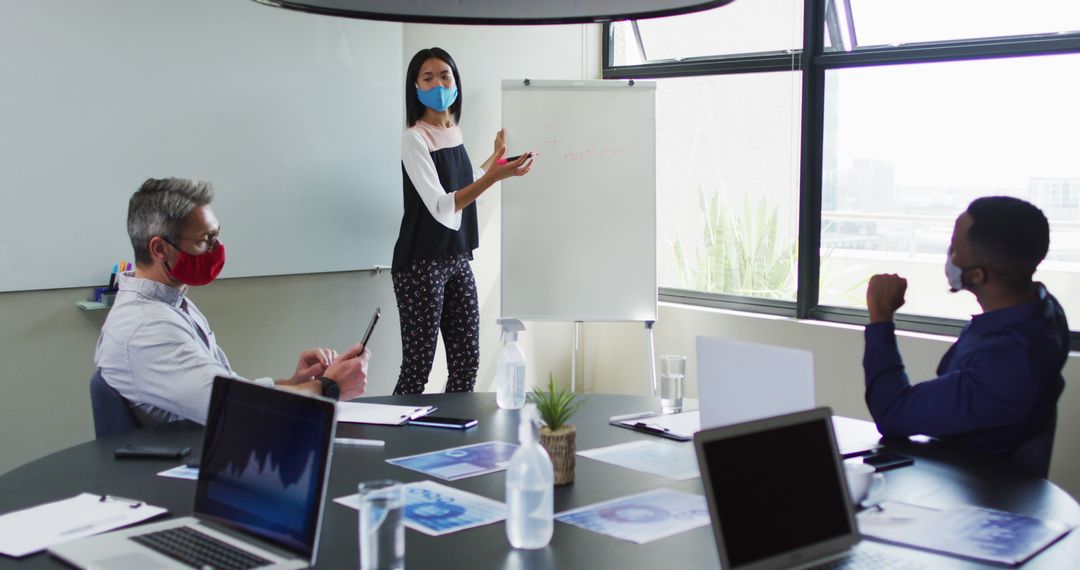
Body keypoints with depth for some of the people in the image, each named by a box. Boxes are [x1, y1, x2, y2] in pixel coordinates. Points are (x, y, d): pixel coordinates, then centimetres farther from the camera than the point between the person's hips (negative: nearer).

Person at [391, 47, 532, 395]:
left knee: (466, 362, 8)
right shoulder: (415, 138, -13)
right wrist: (496, 176, -33)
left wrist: (497, 156, 30)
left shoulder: (454, 132, 10)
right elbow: (441, 207, -24)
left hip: (458, 260, 8)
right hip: (421, 264, -8)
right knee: (417, 369, -6)